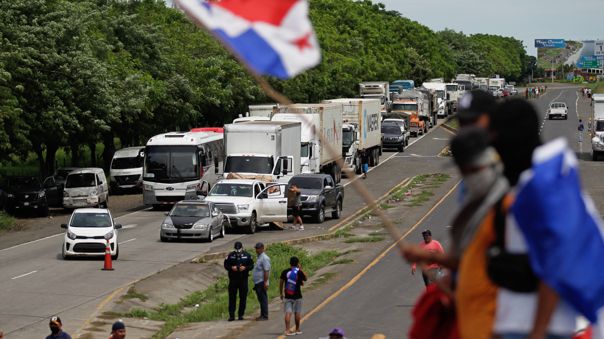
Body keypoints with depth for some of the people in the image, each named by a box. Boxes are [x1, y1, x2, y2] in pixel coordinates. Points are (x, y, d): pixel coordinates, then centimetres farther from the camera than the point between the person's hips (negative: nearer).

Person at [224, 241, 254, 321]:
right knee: (232, 297, -3)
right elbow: (226, 265, 4)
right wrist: (231, 268, -16)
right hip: (233, 279, -1)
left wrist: (245, 267, -15)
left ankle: (241, 314, 12)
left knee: (243, 297, 3)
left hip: (243, 279, 1)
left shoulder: (247, 255, 4)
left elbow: (251, 265, 4)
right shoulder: (230, 255, 4)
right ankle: (231, 315, -1)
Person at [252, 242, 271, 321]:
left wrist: (265, 282, -24)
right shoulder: (259, 257, 19)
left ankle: (265, 316, -6)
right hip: (258, 282, 10)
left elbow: (266, 271, -20)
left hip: (262, 282, -10)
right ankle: (262, 315, 17)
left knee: (263, 299, -7)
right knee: (261, 299, 12)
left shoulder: (264, 258, -13)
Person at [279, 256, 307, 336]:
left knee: (288, 313, -2)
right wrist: (300, 269, 14)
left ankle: (287, 330, -12)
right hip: (297, 296, -1)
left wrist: (281, 293, 15)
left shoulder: (285, 272, 0)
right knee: (297, 313, 11)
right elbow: (305, 279, 10)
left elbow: (281, 283, 4)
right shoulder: (299, 272, -7)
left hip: (287, 296, 1)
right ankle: (297, 329, 20)